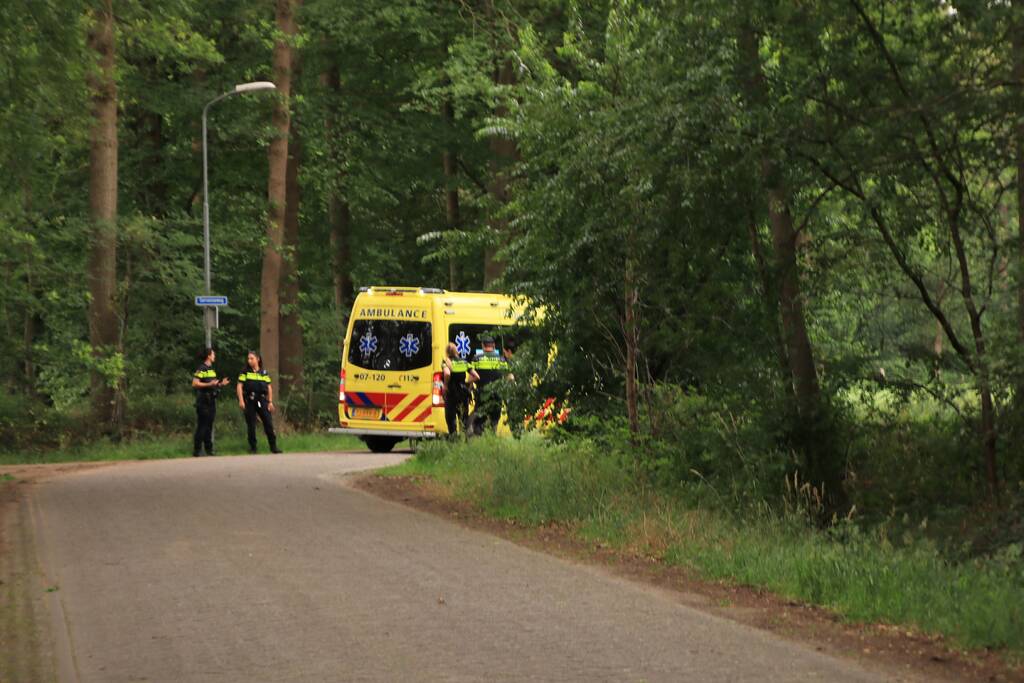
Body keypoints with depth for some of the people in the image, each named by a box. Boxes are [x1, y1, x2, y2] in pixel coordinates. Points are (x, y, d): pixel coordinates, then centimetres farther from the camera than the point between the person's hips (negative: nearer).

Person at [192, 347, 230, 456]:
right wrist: (209, 384, -24)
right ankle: (196, 451, -5)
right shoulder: (201, 369, -10)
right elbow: (195, 384, -18)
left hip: (211, 400, 8)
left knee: (209, 426, 11)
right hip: (203, 401, -8)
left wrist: (221, 384, 10)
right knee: (202, 426, -8)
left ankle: (209, 449, 15)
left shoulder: (212, 369, 17)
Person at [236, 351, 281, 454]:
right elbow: (239, 386, -1)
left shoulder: (264, 373, 10)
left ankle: (273, 446, 2)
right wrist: (241, 400, -10)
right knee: (251, 425, 1)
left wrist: (270, 402, 6)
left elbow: (269, 388, 12)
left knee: (269, 423, -3)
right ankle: (253, 447, 9)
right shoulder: (245, 372, 3)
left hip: (262, 400, 2)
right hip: (249, 401, -2)